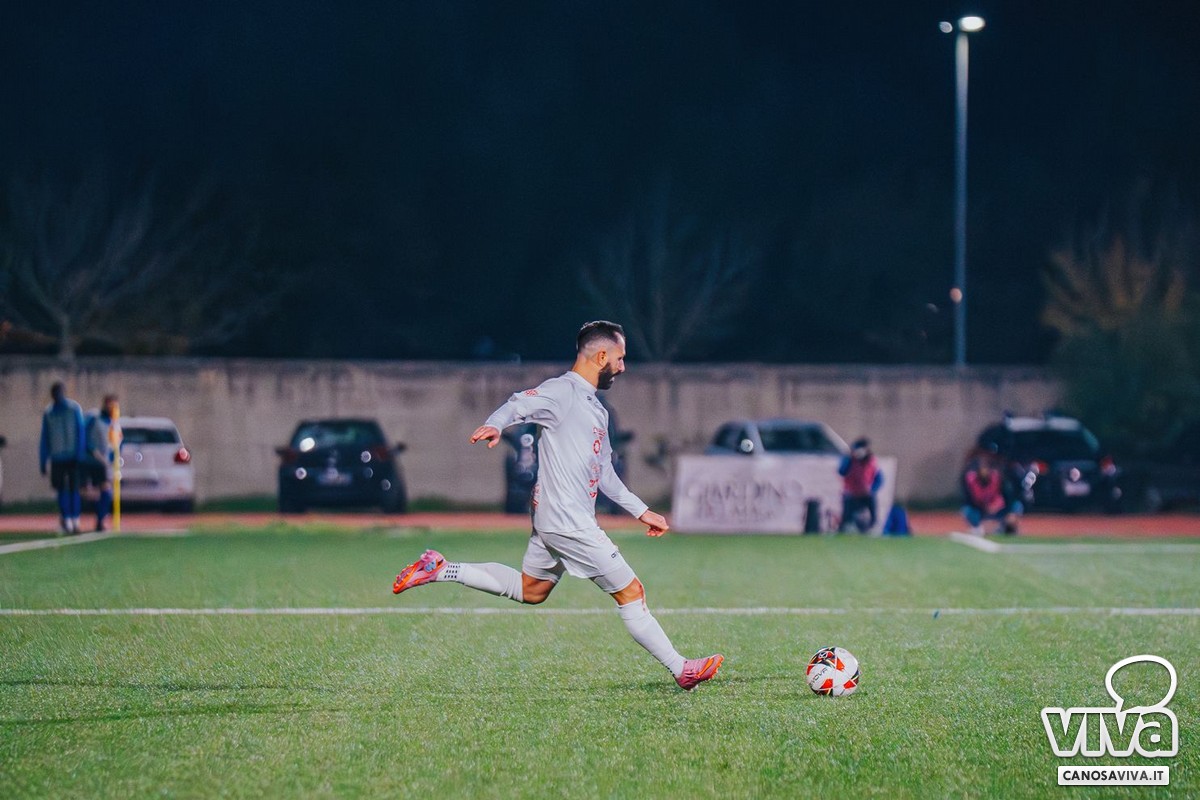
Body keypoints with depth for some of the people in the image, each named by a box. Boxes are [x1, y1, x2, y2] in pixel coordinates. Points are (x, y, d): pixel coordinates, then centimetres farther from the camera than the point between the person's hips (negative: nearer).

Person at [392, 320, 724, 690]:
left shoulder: (595, 408, 19)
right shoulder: (563, 391, -11)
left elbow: (604, 475, 27)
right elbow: (519, 404, -27)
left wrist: (641, 511, 27)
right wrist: (494, 424, -49)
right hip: (570, 525, -10)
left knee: (529, 590, 21)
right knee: (630, 593, -4)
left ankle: (441, 570, 23)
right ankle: (681, 669, 4)